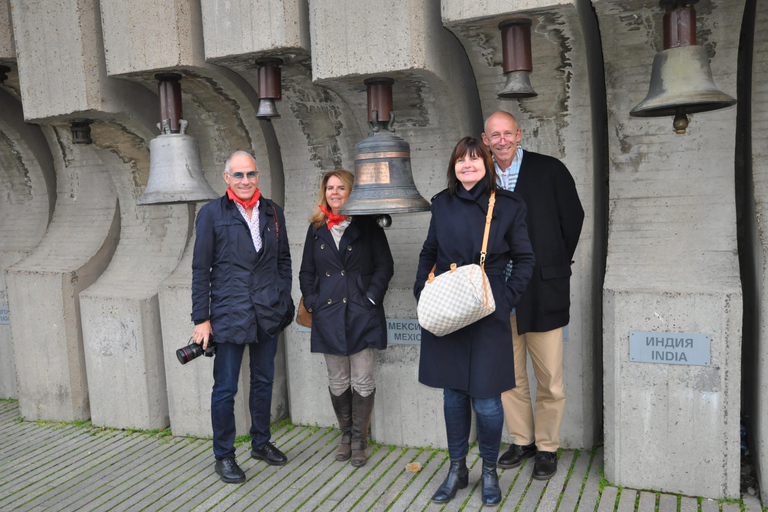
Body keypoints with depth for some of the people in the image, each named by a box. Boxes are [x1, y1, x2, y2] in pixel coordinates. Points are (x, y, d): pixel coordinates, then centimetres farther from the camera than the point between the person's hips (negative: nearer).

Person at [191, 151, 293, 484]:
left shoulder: (272, 212, 7)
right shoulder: (212, 213, -4)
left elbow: (284, 260, 14)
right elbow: (200, 270, -4)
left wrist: (284, 301, 9)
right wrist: (201, 319, -6)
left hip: (268, 314, 4)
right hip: (229, 314, -4)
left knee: (263, 381, 16)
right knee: (225, 389, 4)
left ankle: (261, 443, 34)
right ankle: (223, 456, 21)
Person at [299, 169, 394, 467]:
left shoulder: (367, 227, 1)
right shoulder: (317, 229, 11)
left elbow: (385, 266, 0)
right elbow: (307, 272, 15)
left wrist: (370, 298, -8)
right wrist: (312, 302, 3)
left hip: (362, 314, -3)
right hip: (328, 315, 3)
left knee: (362, 382, 1)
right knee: (338, 382, 9)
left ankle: (359, 441, 15)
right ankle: (346, 436, 26)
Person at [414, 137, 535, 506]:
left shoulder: (507, 206, -1)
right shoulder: (442, 204, 9)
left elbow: (524, 259, 4)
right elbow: (428, 254, 17)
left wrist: (506, 299, -6)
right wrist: (421, 291, 5)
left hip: (487, 315, -3)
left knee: (486, 400, 0)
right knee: (453, 393, 13)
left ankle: (489, 471, 25)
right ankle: (457, 469, 30)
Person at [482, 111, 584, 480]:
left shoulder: (549, 170, -1)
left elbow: (573, 218, 5)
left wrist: (555, 265, 8)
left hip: (542, 290, -3)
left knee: (549, 377, 3)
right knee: (509, 375, 12)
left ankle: (547, 446, 21)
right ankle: (521, 440, 29)